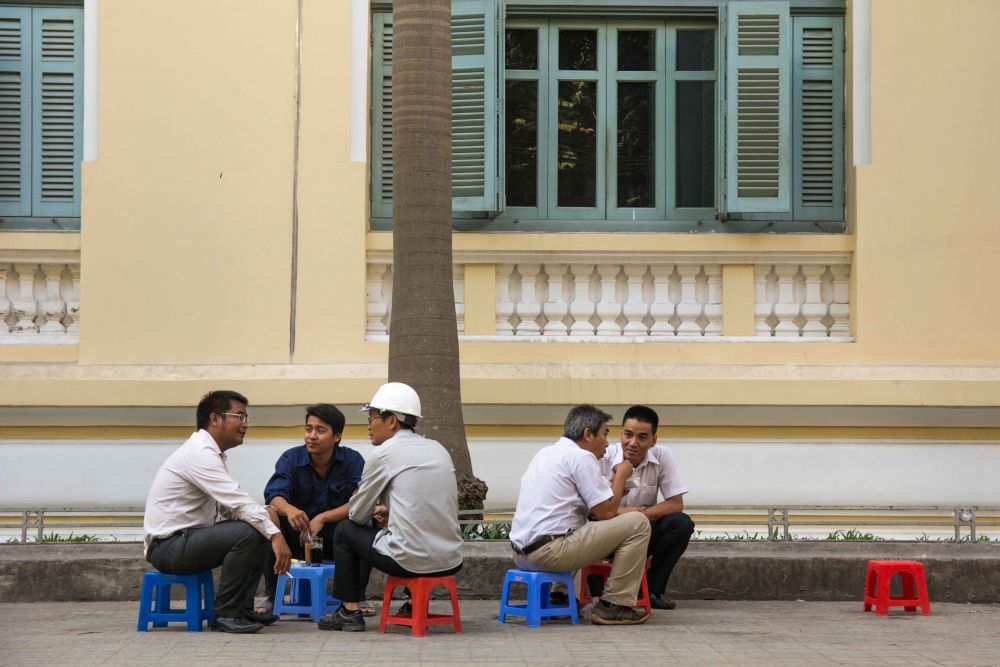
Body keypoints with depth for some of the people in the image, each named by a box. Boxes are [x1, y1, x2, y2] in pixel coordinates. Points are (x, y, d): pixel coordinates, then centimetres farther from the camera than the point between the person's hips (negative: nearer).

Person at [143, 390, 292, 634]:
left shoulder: (209, 453, 15)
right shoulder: (200, 454, -17)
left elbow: (229, 507, 12)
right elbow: (238, 502, -24)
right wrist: (276, 535, -25)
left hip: (186, 539, 10)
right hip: (168, 546, -10)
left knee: (261, 531, 6)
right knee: (247, 534, -25)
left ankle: (242, 607, 10)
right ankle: (226, 614, -15)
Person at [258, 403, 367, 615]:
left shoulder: (353, 460, -7)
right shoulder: (290, 459, -6)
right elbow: (274, 494, -22)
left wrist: (321, 519, -32)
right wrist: (289, 509, -48)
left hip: (334, 538, -1)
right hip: (297, 535, 1)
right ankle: (272, 598, -19)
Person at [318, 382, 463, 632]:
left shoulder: (385, 453, -5)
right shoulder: (438, 449, 12)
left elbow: (357, 514, 2)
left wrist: (373, 514, 24)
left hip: (410, 561, -6)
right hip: (451, 561, 6)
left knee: (346, 530, 17)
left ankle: (350, 611, 20)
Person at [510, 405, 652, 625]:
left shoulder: (546, 453, 21)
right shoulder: (580, 456, -8)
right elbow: (606, 511, -8)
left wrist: (612, 485, 23)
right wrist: (621, 475, 6)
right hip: (549, 552, -10)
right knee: (637, 523, -5)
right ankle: (614, 605, -2)